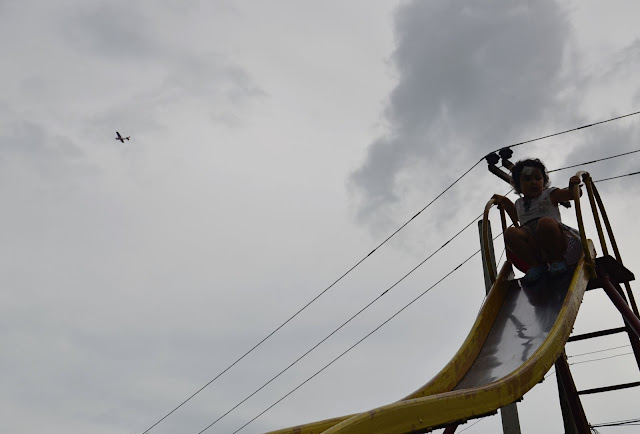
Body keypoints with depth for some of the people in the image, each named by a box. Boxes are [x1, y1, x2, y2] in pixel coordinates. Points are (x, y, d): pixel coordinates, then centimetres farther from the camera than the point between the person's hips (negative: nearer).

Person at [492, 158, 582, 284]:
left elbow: (572, 194, 12)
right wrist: (504, 202, 40)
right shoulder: (519, 204, 29)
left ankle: (557, 260, -16)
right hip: (532, 247, 3)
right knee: (510, 233, -27)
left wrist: (573, 186, -10)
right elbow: (516, 218, 49)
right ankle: (536, 265, -19)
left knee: (546, 222, -37)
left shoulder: (550, 195, 19)